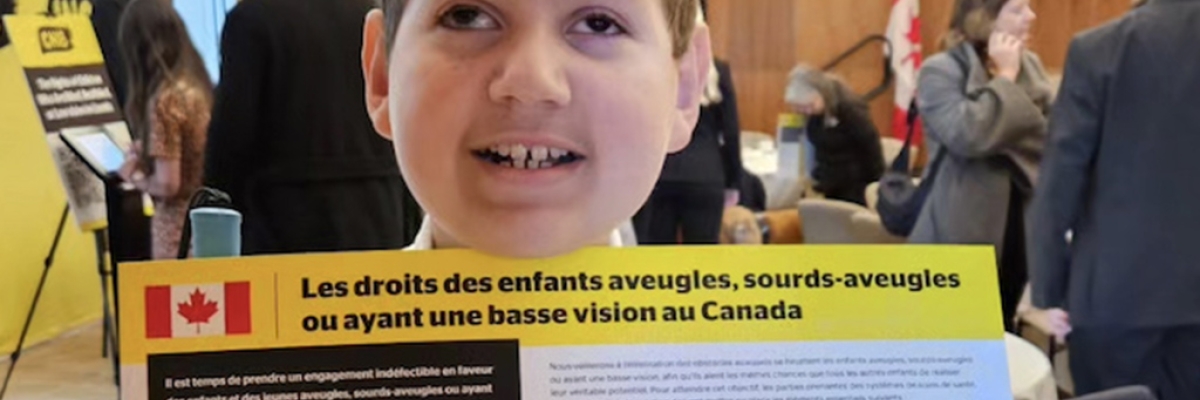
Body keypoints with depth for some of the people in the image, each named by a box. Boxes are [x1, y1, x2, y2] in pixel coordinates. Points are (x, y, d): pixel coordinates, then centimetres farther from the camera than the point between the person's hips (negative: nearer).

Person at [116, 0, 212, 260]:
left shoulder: (164, 98, -16)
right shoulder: (198, 85, 6)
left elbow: (167, 184, -18)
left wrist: (134, 177, 0)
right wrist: (146, 153, 19)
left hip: (178, 229, -7)